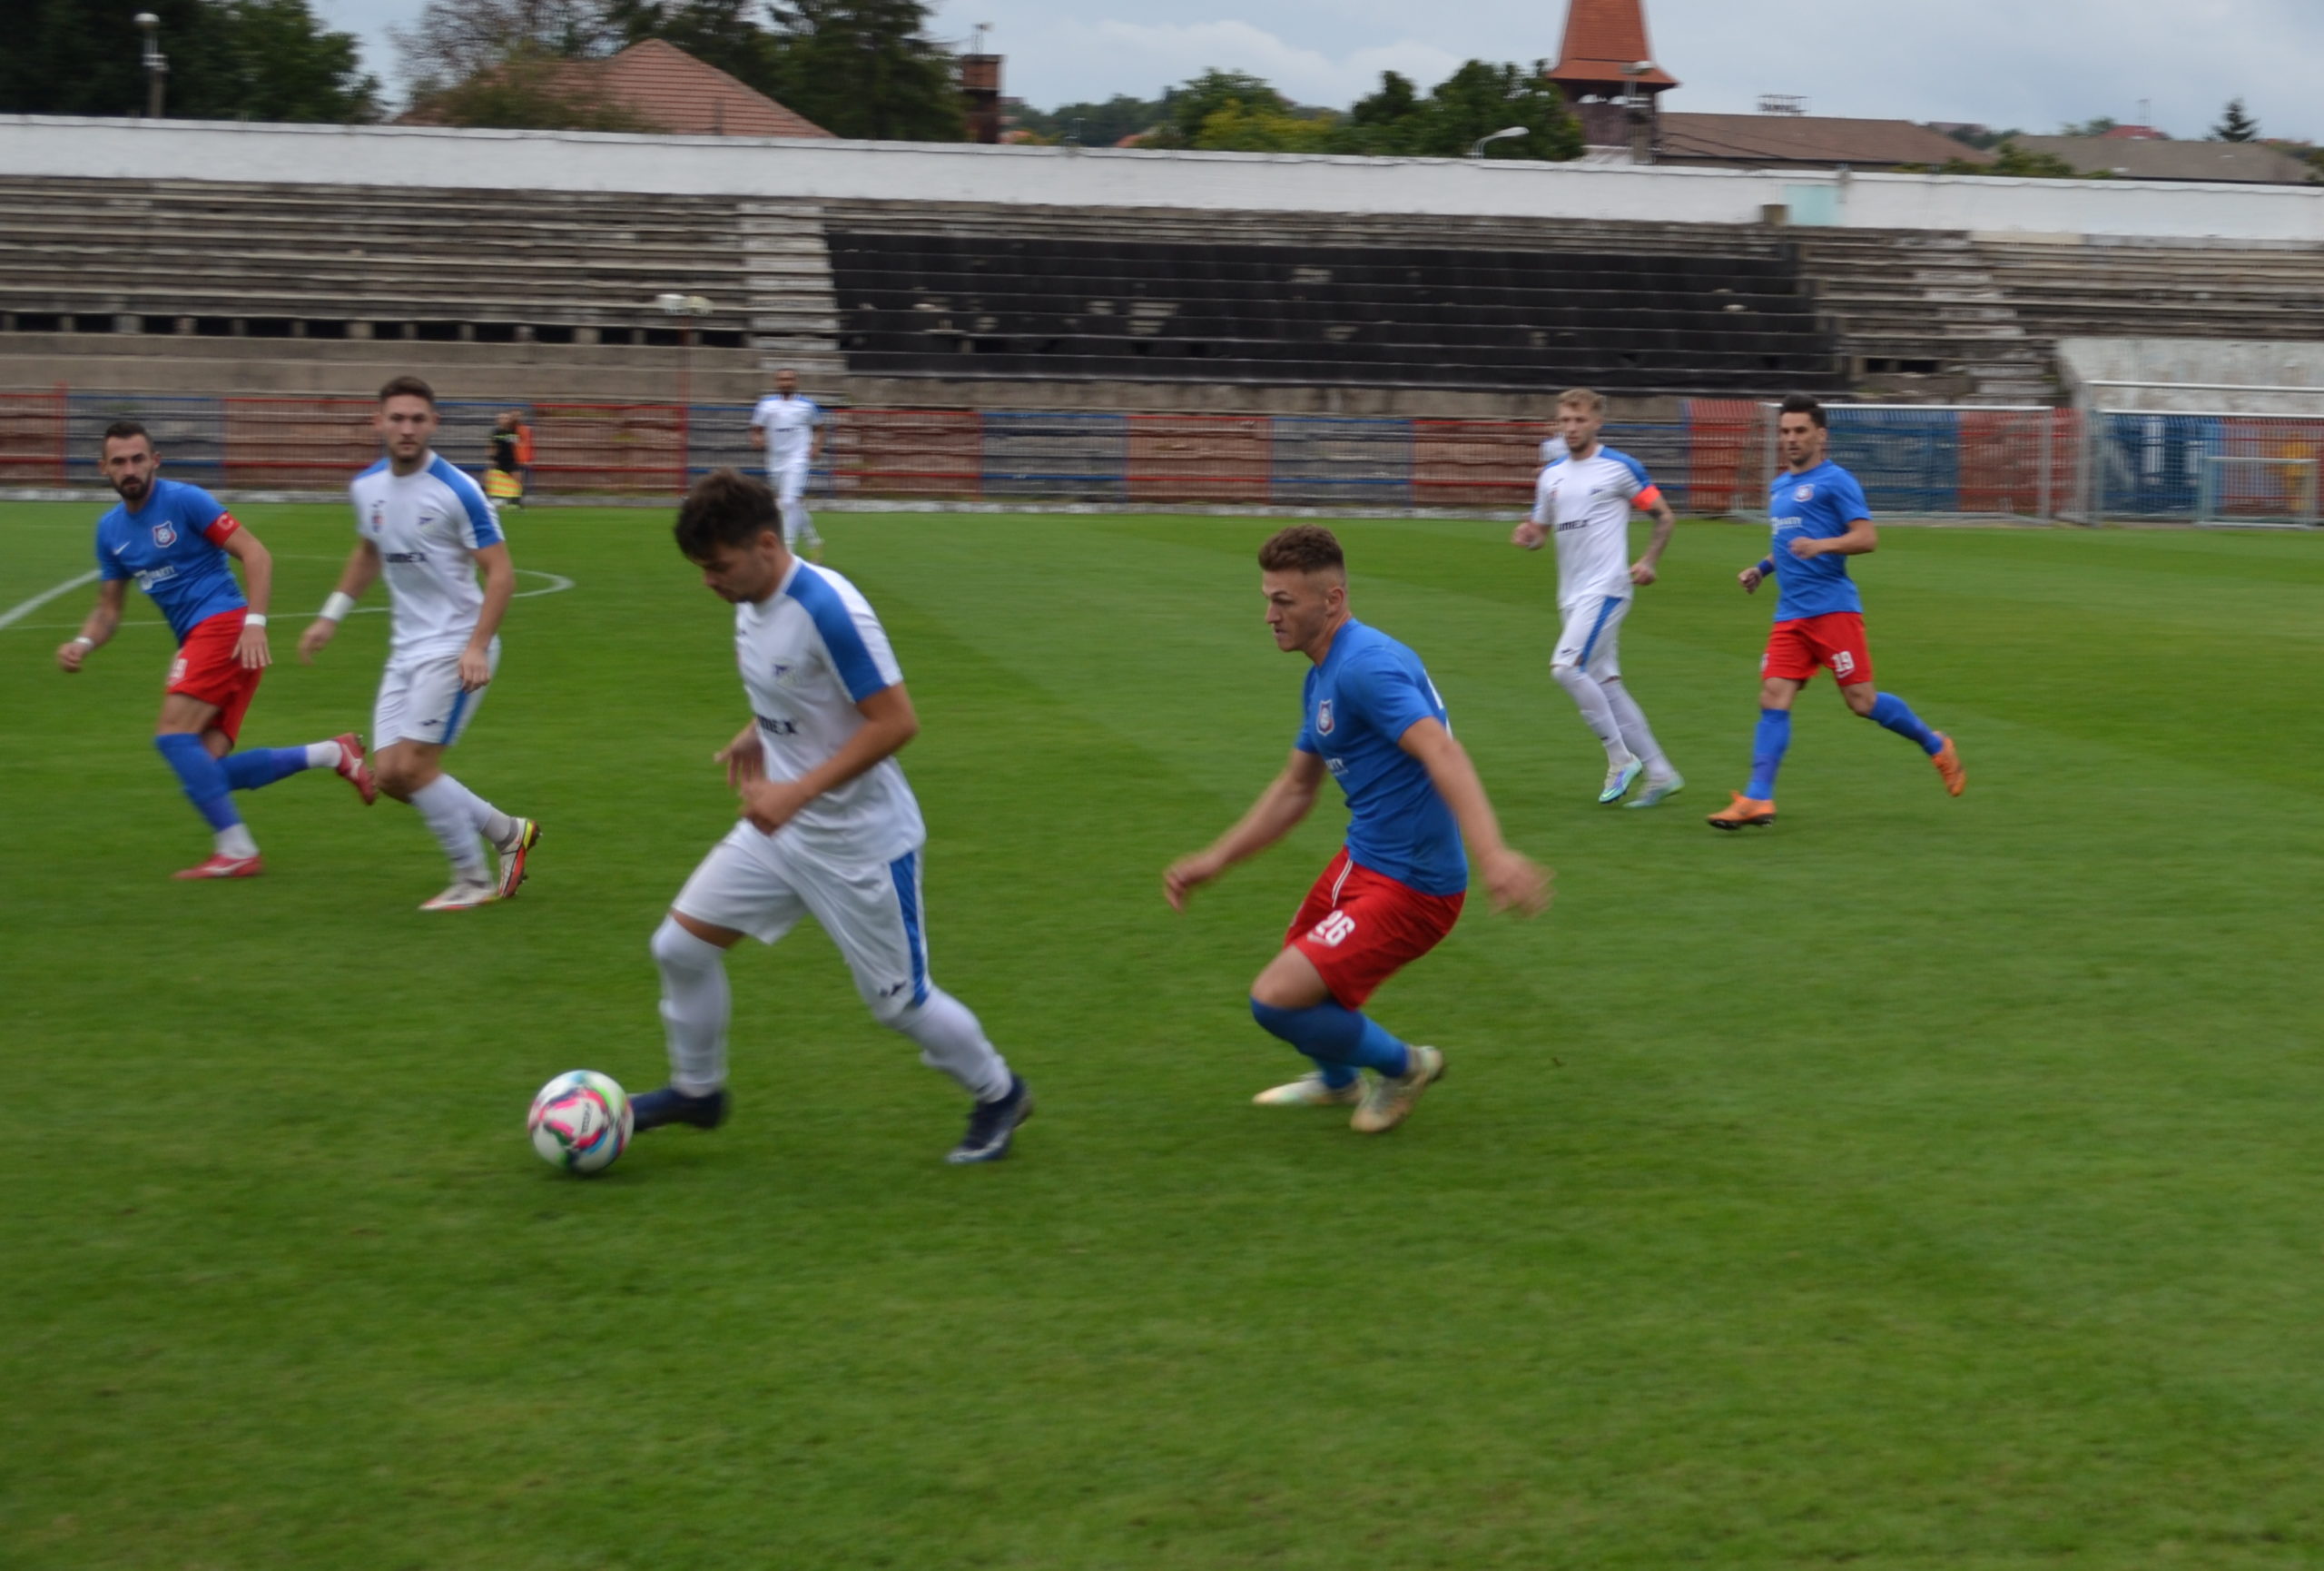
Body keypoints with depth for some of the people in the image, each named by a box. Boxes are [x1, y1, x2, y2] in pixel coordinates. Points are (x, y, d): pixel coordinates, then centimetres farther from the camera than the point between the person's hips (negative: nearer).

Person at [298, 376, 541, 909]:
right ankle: (509, 832, 19)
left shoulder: (457, 491, -16)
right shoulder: (366, 487, 5)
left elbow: (501, 574, -16)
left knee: (413, 765, -13)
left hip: (455, 649, -7)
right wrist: (330, 616, 21)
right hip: (406, 649, 7)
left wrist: (477, 647, -25)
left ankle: (474, 880, 4)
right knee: (390, 775, 2)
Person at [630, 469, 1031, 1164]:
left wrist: (799, 790, -28)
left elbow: (897, 721, -27)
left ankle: (999, 1096, 28)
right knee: (680, 944, 4)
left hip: (860, 841, -8)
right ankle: (697, 1090, 25)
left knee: (898, 1000, 4)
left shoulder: (827, 611, -27)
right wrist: (756, 735, 2)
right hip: (781, 827, 8)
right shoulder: (751, 605, 0)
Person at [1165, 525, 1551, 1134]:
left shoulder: (1365, 666, -23)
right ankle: (1338, 1081, 58)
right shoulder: (1323, 677, 11)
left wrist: (1492, 855, -50)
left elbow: (1442, 753, -36)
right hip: (1363, 859, 10)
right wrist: (1213, 861, 18)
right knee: (1298, 955, 31)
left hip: (1408, 887, -10)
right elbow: (1295, 790, 23)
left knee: (1276, 998, -13)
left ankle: (1402, 1067, 13)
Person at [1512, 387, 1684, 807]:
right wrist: (1528, 536, -4)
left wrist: (1648, 562, -11)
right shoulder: (1551, 476, 13)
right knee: (1605, 684, 8)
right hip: (1572, 594, 7)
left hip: (1606, 588, -7)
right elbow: (1541, 532, 19)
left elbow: (1665, 517, 1)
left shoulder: (1620, 468, -5)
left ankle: (1621, 758, -8)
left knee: (1566, 668, -20)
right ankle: (1660, 773, 15)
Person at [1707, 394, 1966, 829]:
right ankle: (1757, 799, -10)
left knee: (1862, 701, -4)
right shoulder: (1778, 487, 20)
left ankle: (1936, 747, 18)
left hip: (1832, 607, -7)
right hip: (1790, 613, 7)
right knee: (1773, 699, -6)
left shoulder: (1834, 481, -5)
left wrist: (1820, 545, -27)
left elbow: (1867, 537, -13)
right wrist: (1762, 569, 18)